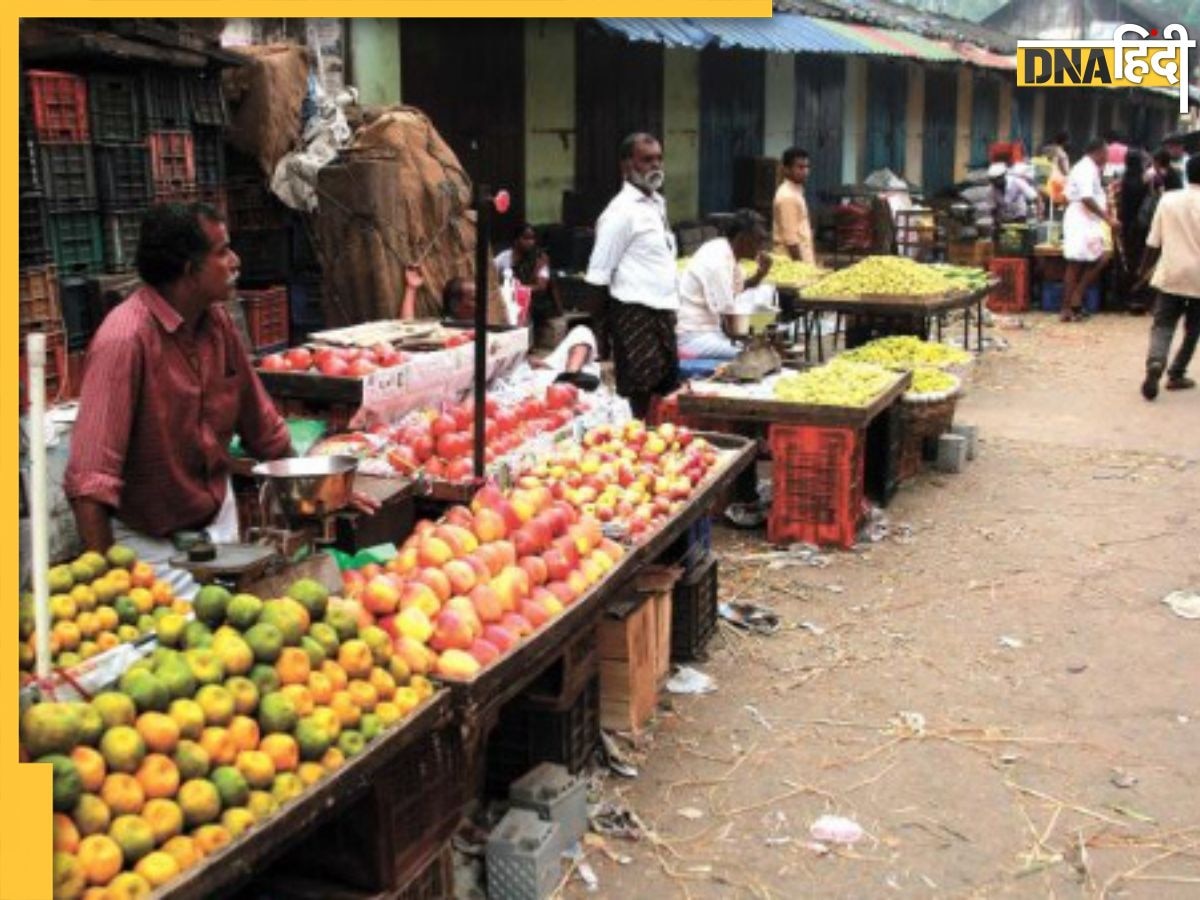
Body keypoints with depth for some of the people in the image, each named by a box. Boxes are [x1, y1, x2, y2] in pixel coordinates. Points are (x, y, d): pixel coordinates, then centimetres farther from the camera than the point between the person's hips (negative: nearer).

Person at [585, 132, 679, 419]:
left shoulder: (658, 202, 15)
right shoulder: (621, 210, -11)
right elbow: (598, 274, -12)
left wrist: (671, 307, 18)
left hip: (662, 312, 9)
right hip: (635, 314, -9)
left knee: (664, 392, 11)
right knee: (638, 400, -6)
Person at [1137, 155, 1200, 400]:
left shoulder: (1168, 199, 1)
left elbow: (1153, 242, 4)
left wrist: (1144, 270, 15)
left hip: (1171, 273, 1)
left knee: (1162, 325, 1)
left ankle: (1155, 362, -25)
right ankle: (1176, 374, 15)